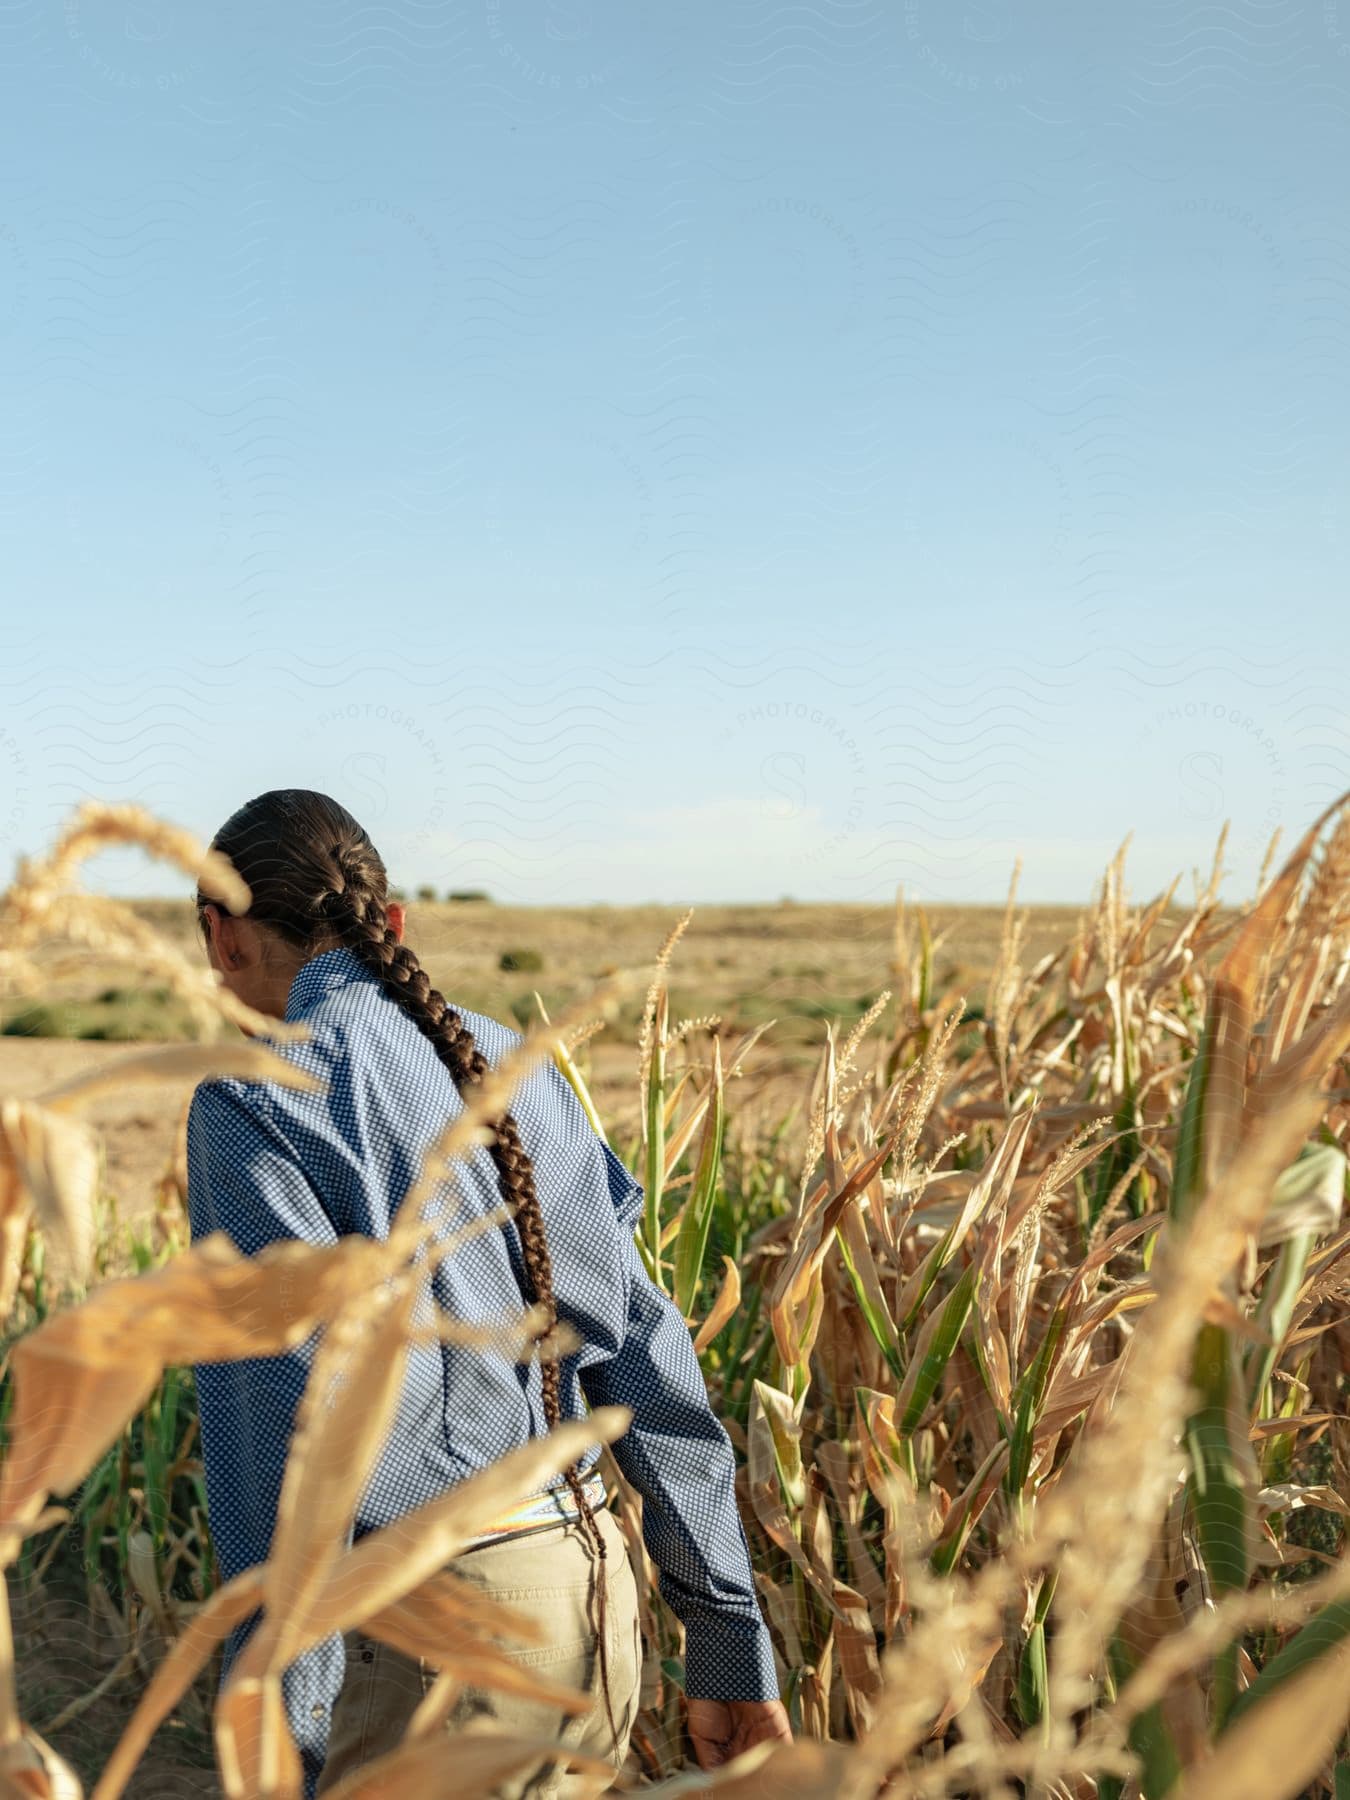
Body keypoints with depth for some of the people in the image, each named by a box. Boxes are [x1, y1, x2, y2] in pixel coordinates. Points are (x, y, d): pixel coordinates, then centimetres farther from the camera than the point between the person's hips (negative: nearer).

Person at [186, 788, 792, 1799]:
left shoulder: (257, 1105, -11)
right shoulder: (515, 1069, 9)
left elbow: (287, 1422, -18)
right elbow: (646, 1354, 7)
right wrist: (731, 1645, 13)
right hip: (589, 1580, 7)